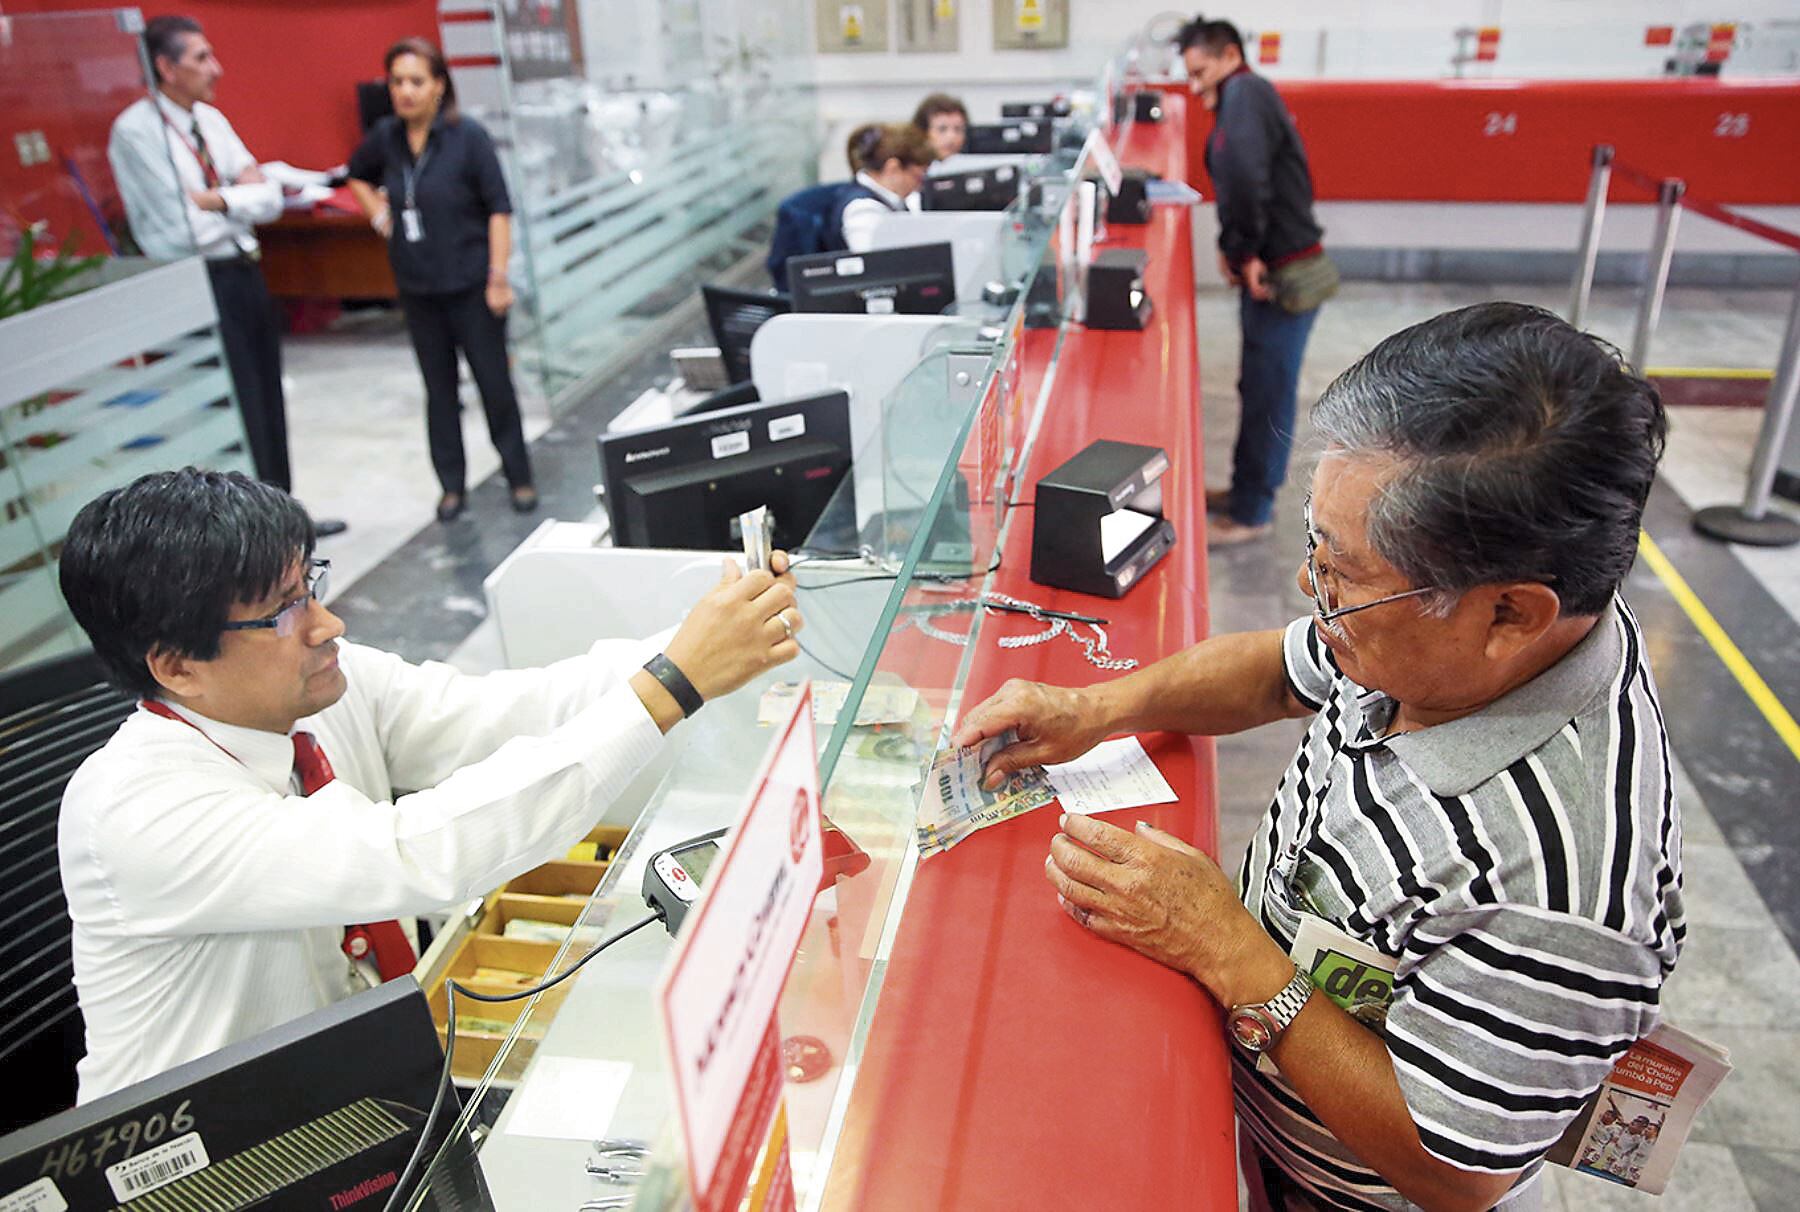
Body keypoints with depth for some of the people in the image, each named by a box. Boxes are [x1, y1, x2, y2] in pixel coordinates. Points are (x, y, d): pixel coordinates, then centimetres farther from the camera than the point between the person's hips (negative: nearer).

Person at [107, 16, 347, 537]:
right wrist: (240, 197, -6)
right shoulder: (135, 131, -13)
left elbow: (270, 199, 3)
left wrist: (216, 199, -12)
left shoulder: (210, 119, 9)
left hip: (245, 274, 8)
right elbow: (185, 230, -18)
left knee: (269, 403, 16)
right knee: (236, 413, -2)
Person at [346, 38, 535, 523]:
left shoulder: (468, 136, -10)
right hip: (417, 288, 4)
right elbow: (357, 175, 24)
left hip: (470, 284, -4)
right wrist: (378, 213, 8)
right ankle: (452, 485, 20)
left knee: (494, 382, 2)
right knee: (439, 388, 10)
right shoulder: (385, 137, 3)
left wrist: (499, 275, -14)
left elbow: (499, 207, -10)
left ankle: (519, 478, 17)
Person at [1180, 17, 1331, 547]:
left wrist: (1243, 250, -22)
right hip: (1273, 266, 10)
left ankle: (1250, 513, 8)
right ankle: (1248, 489, 31)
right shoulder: (1248, 97, 18)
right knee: (1260, 386, 18)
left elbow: (1243, 175, -32)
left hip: (1284, 275, -10)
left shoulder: (1245, 93, -13)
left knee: (1268, 392, -1)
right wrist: (1233, 247, 0)